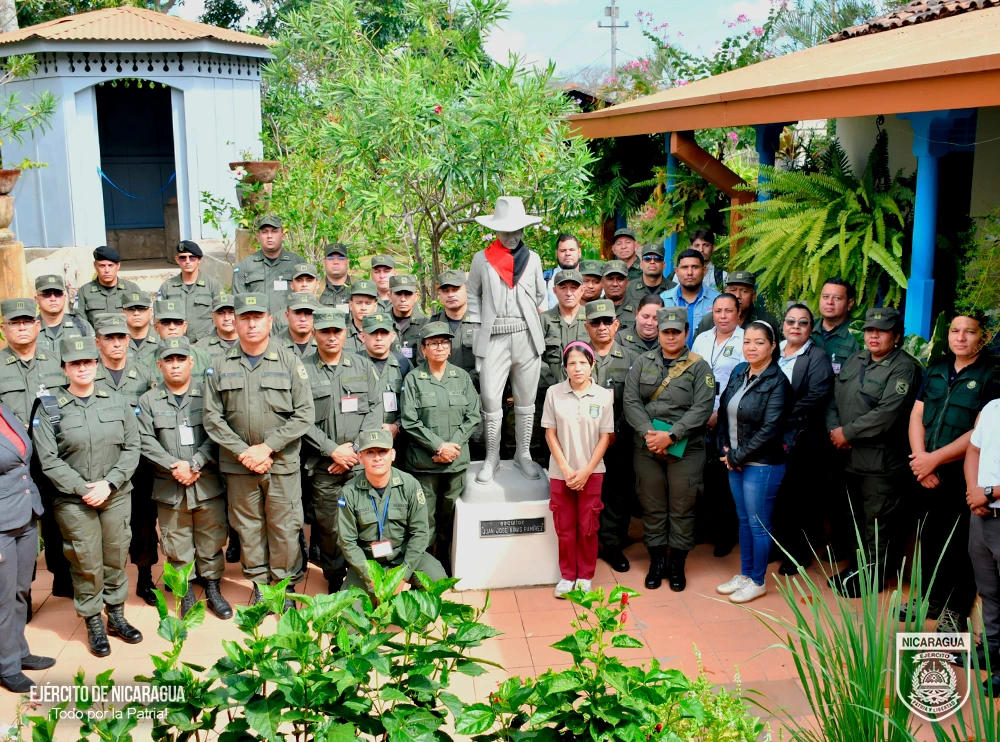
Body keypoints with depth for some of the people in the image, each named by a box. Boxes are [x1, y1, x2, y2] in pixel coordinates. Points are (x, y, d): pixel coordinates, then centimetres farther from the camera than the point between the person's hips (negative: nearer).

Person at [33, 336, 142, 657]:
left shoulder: (117, 402, 3)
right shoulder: (50, 409, -4)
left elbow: (132, 448, 1)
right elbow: (48, 460, -8)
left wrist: (109, 483, -11)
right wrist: (84, 489, -14)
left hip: (117, 496, 2)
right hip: (74, 501, -2)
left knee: (116, 558, 11)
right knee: (86, 565, 5)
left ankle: (116, 616, 28)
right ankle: (94, 625, 21)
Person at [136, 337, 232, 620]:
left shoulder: (206, 394, 2)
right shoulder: (148, 400, 5)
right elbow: (147, 442, -3)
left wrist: (193, 463, -16)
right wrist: (175, 468, -15)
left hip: (208, 485, 0)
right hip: (169, 488, 1)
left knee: (212, 540, 7)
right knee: (177, 545, 7)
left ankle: (213, 589, 22)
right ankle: (186, 593, 21)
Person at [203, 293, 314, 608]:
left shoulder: (289, 363, 0)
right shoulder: (223, 366, 5)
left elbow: (305, 415, -5)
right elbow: (212, 417, 1)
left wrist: (267, 447, -12)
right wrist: (243, 452, -9)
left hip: (282, 463, -2)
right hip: (238, 464, 2)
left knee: (284, 528, 2)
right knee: (248, 528, 10)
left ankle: (284, 585, 19)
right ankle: (259, 584, 25)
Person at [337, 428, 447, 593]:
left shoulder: (409, 485, -12)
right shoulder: (349, 492, -13)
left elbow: (420, 532, -10)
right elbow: (347, 541, -8)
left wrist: (403, 574, -16)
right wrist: (370, 577, -16)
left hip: (405, 554, 0)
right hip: (367, 559, 0)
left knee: (437, 579, -24)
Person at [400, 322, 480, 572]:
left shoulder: (462, 377, 7)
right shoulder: (413, 379, -1)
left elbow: (473, 416, 4)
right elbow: (410, 422, -6)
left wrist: (453, 445, -8)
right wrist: (439, 446, -12)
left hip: (457, 461, 3)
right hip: (423, 462, -3)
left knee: (450, 517, 10)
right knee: (425, 520, -1)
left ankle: (447, 568, 22)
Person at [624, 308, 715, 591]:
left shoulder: (699, 367, 0)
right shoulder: (642, 363, 8)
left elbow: (702, 408, -10)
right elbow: (631, 401, 0)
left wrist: (671, 436, -17)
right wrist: (648, 433, -14)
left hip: (686, 449, -2)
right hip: (647, 447, 2)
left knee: (682, 509, 5)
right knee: (652, 507, 10)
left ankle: (677, 565, 19)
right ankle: (656, 562, 23)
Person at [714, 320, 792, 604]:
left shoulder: (777, 382, -14)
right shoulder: (739, 373, 6)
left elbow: (769, 429, -19)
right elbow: (723, 413, 11)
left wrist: (738, 456, -14)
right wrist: (724, 450, -1)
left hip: (762, 464, -7)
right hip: (735, 461, 7)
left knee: (758, 524, 5)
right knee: (743, 520, 17)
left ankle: (758, 581, 20)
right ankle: (744, 574, 31)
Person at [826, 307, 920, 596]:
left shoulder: (904, 368, -10)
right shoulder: (854, 361, 14)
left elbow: (887, 414, -21)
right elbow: (835, 398, 12)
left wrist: (848, 432, -16)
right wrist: (833, 429, -6)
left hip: (880, 461, -7)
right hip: (849, 456, 7)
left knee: (876, 524, 3)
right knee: (855, 519, 19)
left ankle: (871, 578, 16)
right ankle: (856, 568, 33)